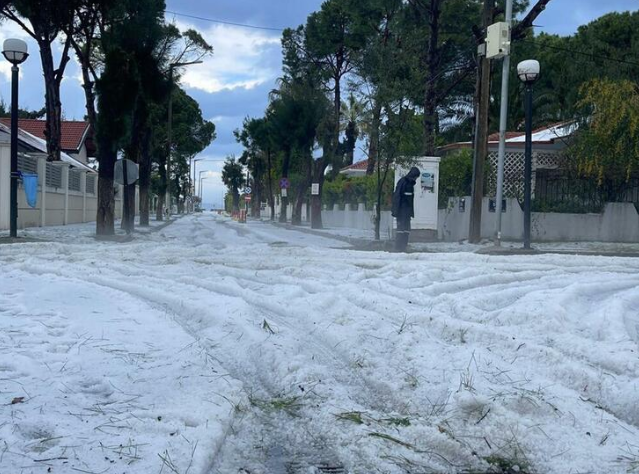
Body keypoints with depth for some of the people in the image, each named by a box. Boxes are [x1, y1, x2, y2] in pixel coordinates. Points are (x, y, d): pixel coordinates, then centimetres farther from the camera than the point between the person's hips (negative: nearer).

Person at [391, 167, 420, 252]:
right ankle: (398, 248, -7)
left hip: (407, 211, 9)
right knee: (401, 228, -9)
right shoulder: (402, 182, -11)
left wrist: (411, 212, 17)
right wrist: (396, 211, -21)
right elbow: (397, 196, -16)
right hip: (402, 210, -9)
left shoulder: (411, 183, 15)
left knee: (407, 229, 8)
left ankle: (403, 248, 12)